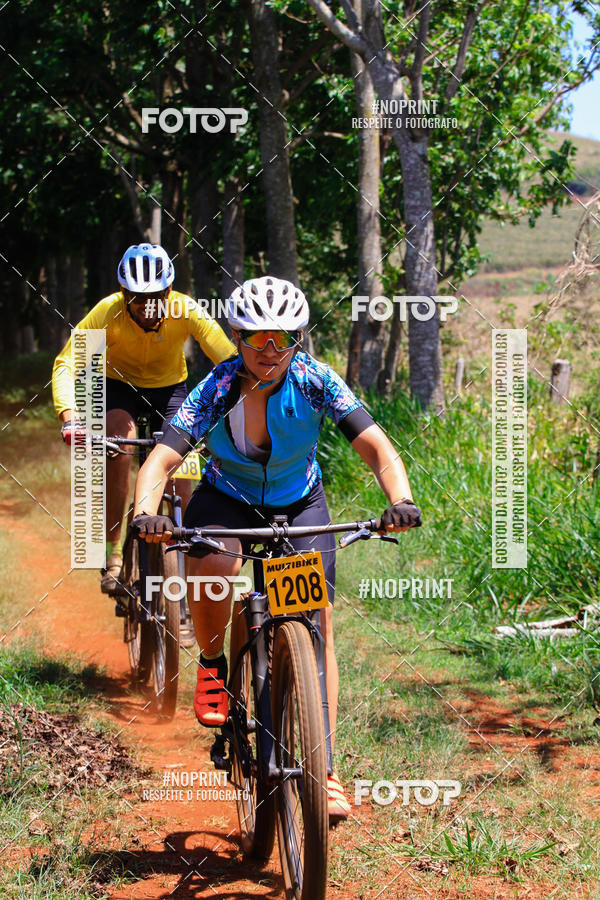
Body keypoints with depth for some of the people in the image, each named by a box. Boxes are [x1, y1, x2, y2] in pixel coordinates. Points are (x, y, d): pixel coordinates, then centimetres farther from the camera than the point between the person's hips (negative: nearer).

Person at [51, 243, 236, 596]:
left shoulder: (187, 311, -29)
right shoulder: (108, 312, -31)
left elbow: (229, 359, -34)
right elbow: (66, 364, -38)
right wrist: (70, 418, -54)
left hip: (169, 386, 1)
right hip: (119, 385, -1)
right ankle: (112, 554, -18)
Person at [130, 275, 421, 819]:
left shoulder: (315, 382, -23)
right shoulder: (218, 390, -25)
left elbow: (376, 448, -28)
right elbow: (161, 460, -34)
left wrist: (401, 501, -48)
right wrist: (145, 514, -55)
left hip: (299, 503, 1)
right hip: (227, 499, -1)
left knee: (317, 622, -13)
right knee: (213, 566, -35)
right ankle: (213, 666, -5)